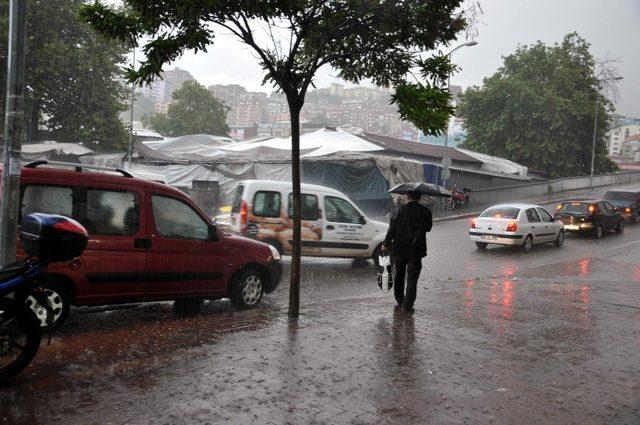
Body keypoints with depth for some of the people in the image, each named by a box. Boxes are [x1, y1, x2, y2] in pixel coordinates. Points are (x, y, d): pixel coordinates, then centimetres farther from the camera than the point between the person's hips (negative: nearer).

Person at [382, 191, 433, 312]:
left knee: (399, 275, 19)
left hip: (399, 249, 1)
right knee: (412, 277, 4)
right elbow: (428, 228, 10)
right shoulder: (425, 212, -5)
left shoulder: (400, 210, -8)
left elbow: (392, 229, -7)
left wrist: (386, 244, 3)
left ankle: (400, 300, 31)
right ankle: (408, 304, -1)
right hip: (416, 250, -1)